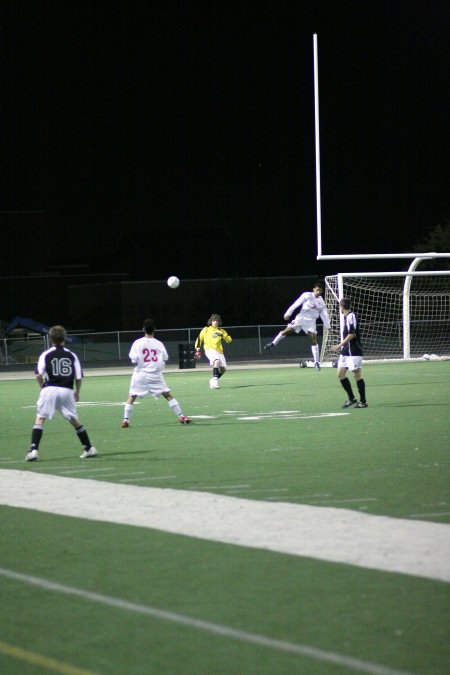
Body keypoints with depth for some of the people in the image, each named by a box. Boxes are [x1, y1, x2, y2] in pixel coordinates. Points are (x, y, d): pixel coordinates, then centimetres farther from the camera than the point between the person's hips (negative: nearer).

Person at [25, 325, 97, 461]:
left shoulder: (46, 355, 2)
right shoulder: (72, 355, 8)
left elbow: (38, 375, -7)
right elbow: (78, 377, 6)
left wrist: (43, 387, 11)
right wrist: (77, 392, 21)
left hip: (50, 390, -2)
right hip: (67, 390, 2)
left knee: (40, 418, 1)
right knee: (74, 420, 16)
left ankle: (34, 450, -13)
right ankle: (89, 449, 20)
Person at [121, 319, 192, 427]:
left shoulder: (138, 343, -7)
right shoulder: (159, 344, -2)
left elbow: (134, 360, -10)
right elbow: (165, 358, 2)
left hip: (141, 374, -1)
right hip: (156, 375, 1)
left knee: (131, 397, 9)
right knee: (168, 395, 7)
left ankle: (125, 420, 0)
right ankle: (181, 416, 5)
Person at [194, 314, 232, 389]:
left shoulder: (221, 331, 16)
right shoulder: (206, 330, 8)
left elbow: (229, 340, 12)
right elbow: (199, 339, 12)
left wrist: (223, 335, -7)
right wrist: (197, 350, 5)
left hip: (219, 351, 5)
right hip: (210, 349, -5)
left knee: (223, 368, 2)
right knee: (217, 361, -33)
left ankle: (213, 381, 25)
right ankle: (215, 381, -40)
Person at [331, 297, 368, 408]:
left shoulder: (351, 316, -14)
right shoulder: (346, 317, 14)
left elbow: (352, 335, -19)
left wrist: (339, 345, -15)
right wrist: (341, 346, 22)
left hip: (353, 351, -10)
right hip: (346, 351, 10)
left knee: (356, 374, -5)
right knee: (340, 373, 8)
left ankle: (363, 401, 2)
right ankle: (351, 399, 14)